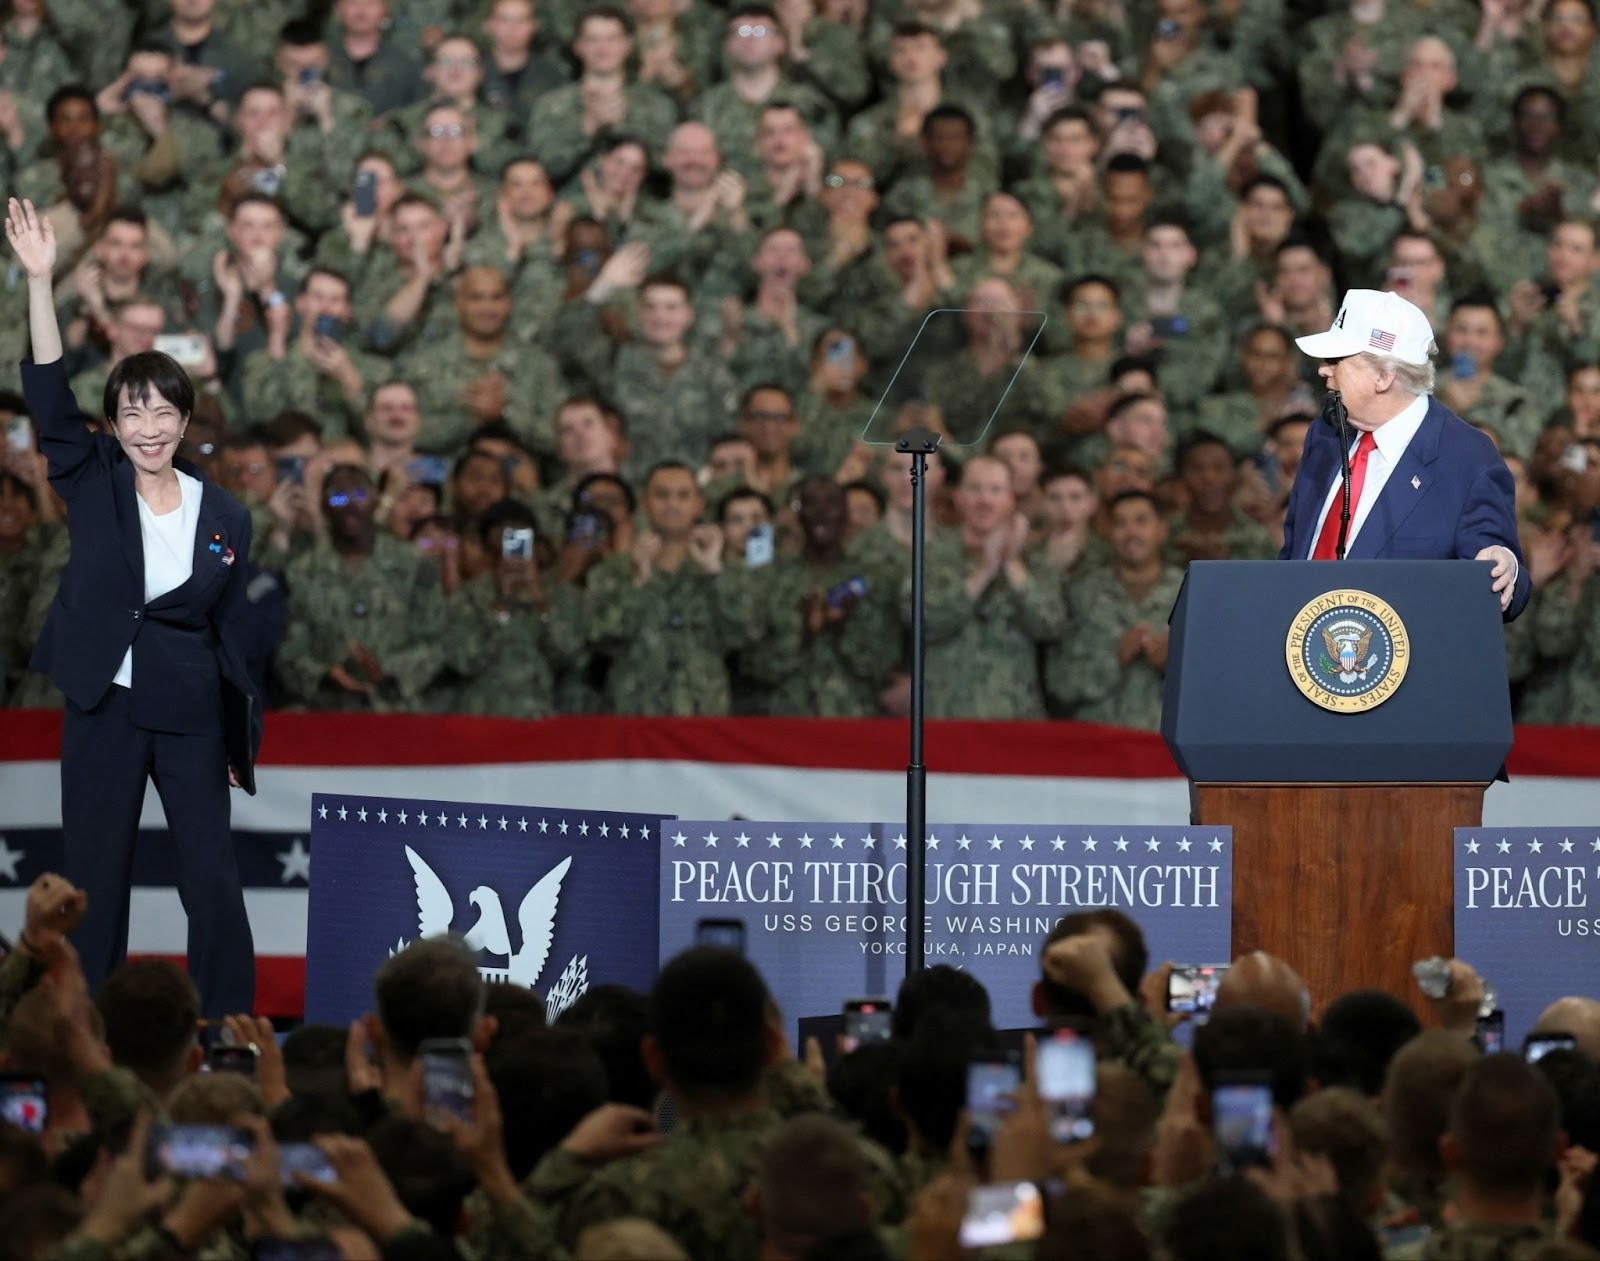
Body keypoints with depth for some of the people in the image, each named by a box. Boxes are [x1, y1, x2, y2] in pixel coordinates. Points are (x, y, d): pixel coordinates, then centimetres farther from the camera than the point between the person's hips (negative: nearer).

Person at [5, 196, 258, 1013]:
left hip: (191, 716, 0)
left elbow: (231, 634, 7)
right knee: (95, 877, 5)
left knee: (212, 878, 0)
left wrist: (240, 741, 7)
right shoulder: (93, 487, -1)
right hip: (102, 708, 0)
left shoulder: (224, 516, 2)